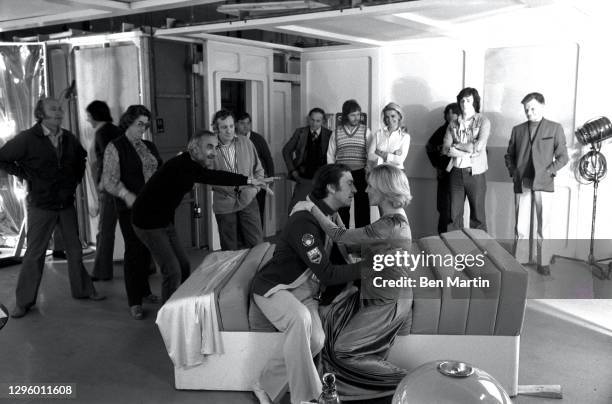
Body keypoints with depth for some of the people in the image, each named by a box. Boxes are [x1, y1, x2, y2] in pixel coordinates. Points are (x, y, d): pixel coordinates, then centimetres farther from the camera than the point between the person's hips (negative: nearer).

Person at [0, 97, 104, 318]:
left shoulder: (69, 138, 5)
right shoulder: (27, 139, -10)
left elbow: (82, 157, 24)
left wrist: (76, 178, 13)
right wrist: (26, 176, -5)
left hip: (67, 203, 5)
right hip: (41, 205, -4)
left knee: (74, 249, 12)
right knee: (34, 254, 1)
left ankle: (82, 290, 26)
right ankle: (23, 302, 12)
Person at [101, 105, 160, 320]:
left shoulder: (149, 147, 14)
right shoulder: (115, 147, -6)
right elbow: (109, 180, -14)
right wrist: (126, 194, -32)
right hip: (130, 208, -5)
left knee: (148, 249, 11)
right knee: (134, 251, -3)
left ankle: (144, 290, 30)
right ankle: (134, 302, 8)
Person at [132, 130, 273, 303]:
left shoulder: (189, 164, 3)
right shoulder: (181, 165, -27)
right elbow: (210, 177, -39)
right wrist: (249, 181, -41)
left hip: (165, 220, 10)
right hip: (148, 222, -10)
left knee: (183, 266, 11)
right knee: (172, 272, -11)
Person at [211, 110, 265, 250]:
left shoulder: (246, 142, 2)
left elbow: (258, 169, 12)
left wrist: (254, 187, 1)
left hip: (248, 201, 1)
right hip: (224, 205, -1)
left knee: (257, 245, 0)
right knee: (230, 249, 9)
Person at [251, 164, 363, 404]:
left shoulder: (332, 217, 6)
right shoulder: (304, 221, -24)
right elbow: (326, 273, -25)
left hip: (305, 291, 7)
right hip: (274, 287, -7)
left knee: (316, 339, -21)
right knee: (300, 318, -37)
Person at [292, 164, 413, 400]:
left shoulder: (390, 226, -29)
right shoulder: (394, 216, 2)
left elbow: (340, 236, -24)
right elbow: (356, 244, 9)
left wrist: (312, 208, -17)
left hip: (387, 302, -9)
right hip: (375, 293, 9)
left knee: (344, 350, -1)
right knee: (328, 324, 3)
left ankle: (402, 381, 9)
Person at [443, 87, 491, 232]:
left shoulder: (483, 121, 1)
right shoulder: (453, 124, 10)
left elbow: (478, 147, -13)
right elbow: (445, 149, 0)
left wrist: (456, 146, -5)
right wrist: (467, 151, -11)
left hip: (475, 172, -3)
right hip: (456, 172, 3)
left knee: (477, 215, 2)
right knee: (454, 214, 5)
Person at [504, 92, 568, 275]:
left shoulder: (555, 128, 4)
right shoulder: (517, 130, 12)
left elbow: (563, 157, 3)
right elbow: (509, 155, 18)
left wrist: (548, 172, -7)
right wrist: (513, 172, 4)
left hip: (543, 184, -2)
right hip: (521, 183, 2)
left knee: (543, 225, 1)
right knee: (521, 225, 3)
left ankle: (543, 262, 10)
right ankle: (519, 260, 11)